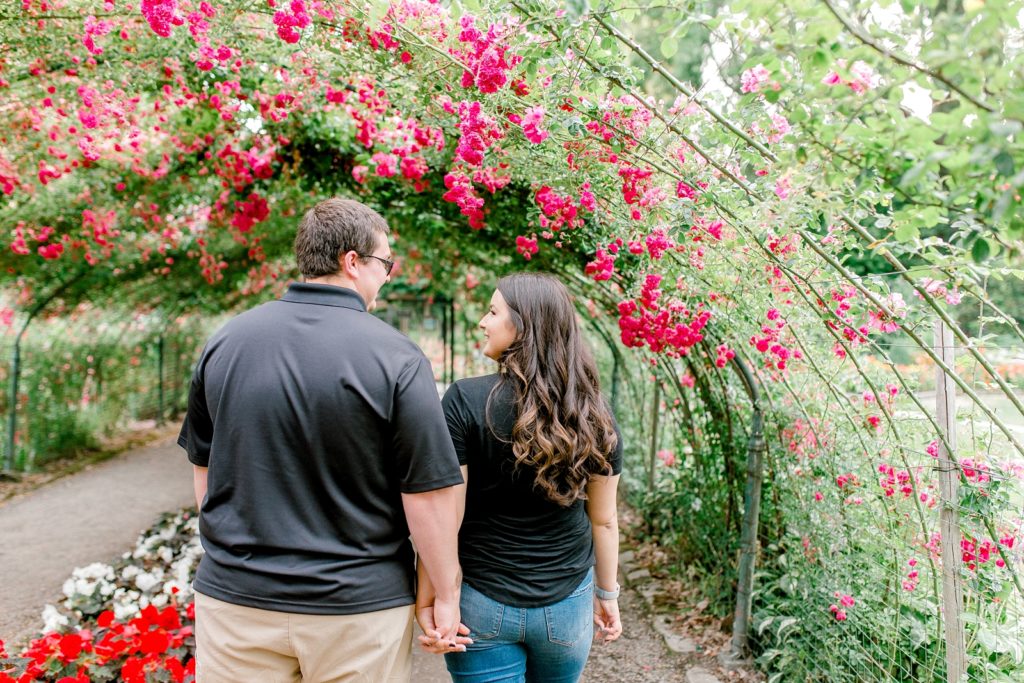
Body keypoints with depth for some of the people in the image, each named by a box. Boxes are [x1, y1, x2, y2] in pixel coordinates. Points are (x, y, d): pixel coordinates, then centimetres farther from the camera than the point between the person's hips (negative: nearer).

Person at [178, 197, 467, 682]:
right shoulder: (398, 359, -15)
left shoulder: (224, 342, -1)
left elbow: (204, 468, 9)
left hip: (234, 597, 4)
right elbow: (428, 493, -14)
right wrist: (446, 597, -1)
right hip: (358, 607, -3)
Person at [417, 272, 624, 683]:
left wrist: (427, 597, -6)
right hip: (567, 606, 4)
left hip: (482, 605, -4)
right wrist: (607, 594, 15)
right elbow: (603, 520, 3)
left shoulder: (465, 400, -16)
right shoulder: (594, 414, -5)